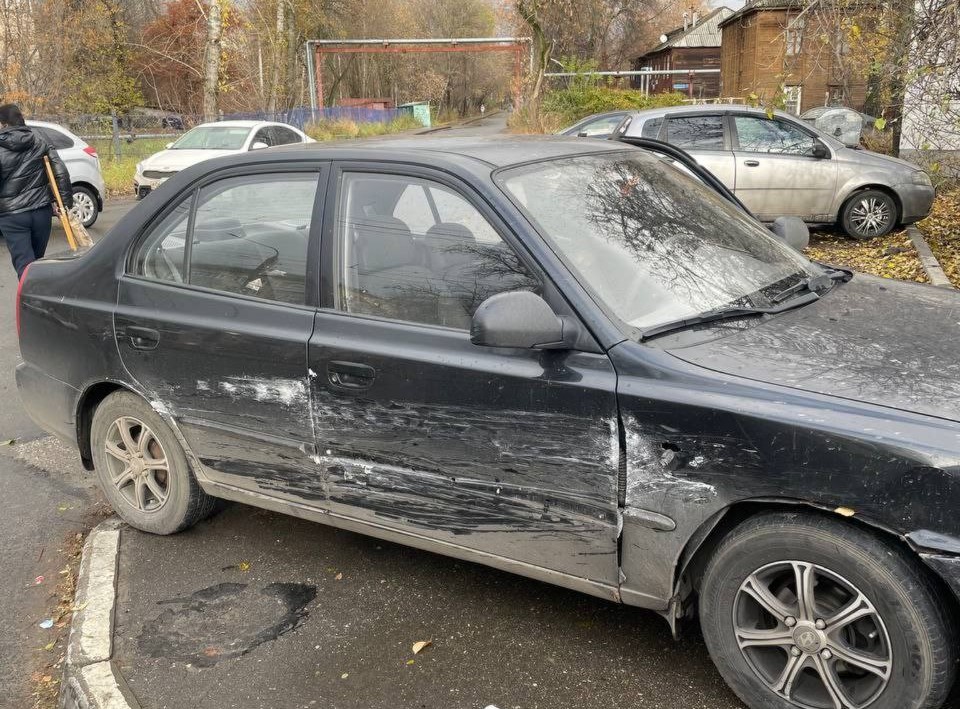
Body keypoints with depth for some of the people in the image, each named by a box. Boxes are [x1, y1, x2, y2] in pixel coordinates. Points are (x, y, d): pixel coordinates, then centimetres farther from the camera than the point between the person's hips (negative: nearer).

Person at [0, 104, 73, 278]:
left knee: (24, 265, -3)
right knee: (37, 261, 18)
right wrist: (66, 202, 6)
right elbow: (61, 172, 1)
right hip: (42, 211, 4)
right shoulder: (39, 143, 5)